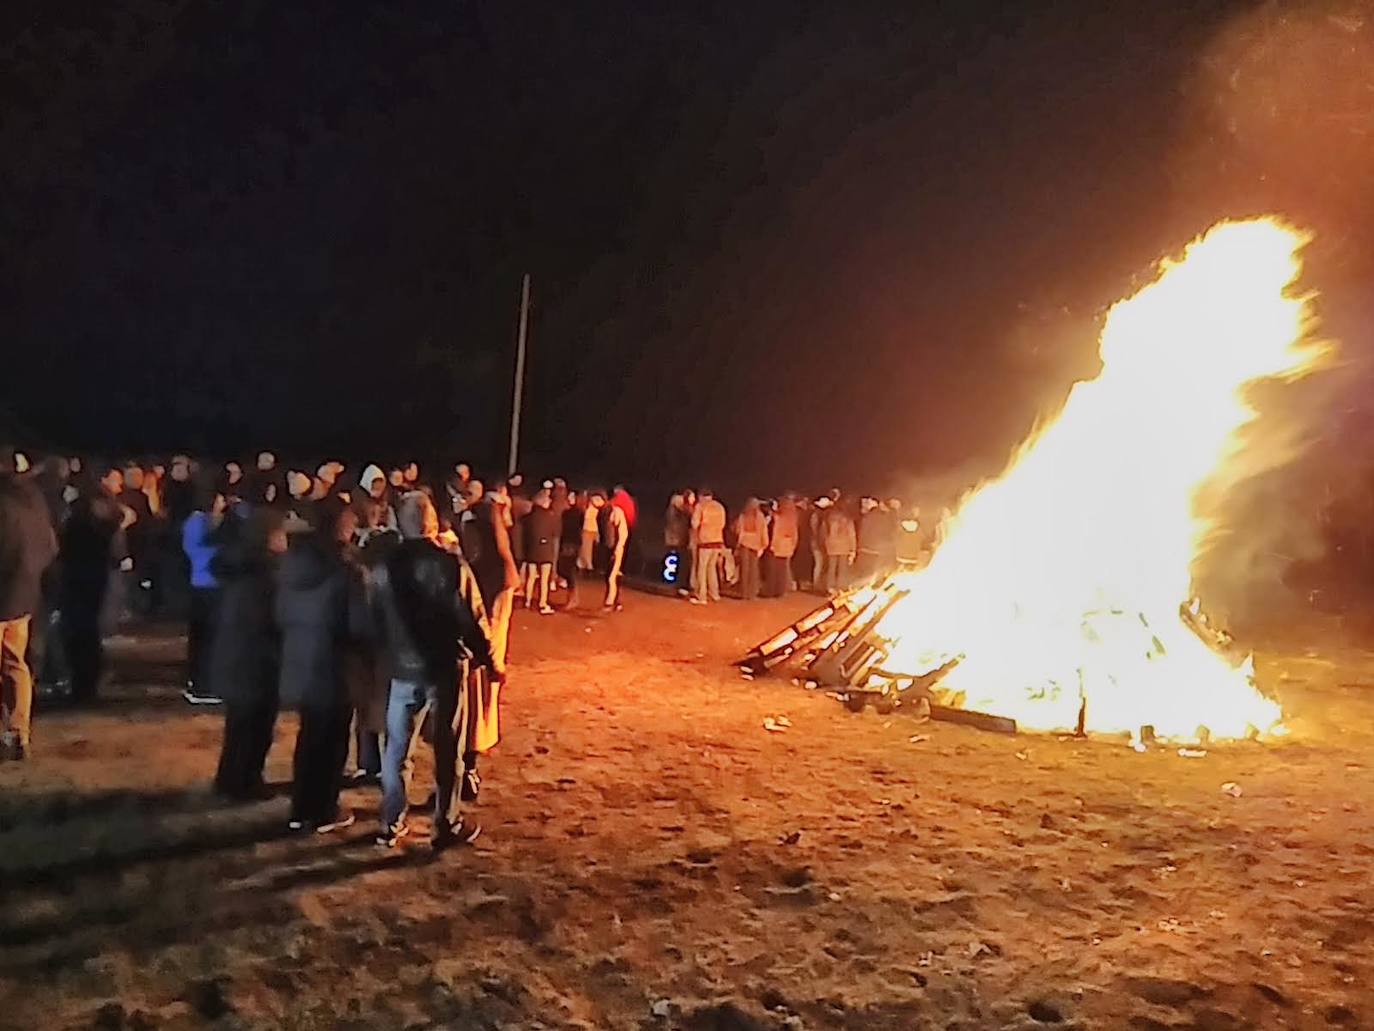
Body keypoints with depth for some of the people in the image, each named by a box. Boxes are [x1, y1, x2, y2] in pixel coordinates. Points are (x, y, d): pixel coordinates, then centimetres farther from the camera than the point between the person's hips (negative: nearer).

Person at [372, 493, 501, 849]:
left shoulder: (386, 566, -3)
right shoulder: (451, 564, -16)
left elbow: (379, 618, 6)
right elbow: (472, 621, -14)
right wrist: (491, 661, -2)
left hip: (403, 668, 3)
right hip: (445, 667, -3)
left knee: (397, 748, 13)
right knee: (448, 749, 9)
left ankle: (392, 825, 19)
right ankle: (447, 825, 18)